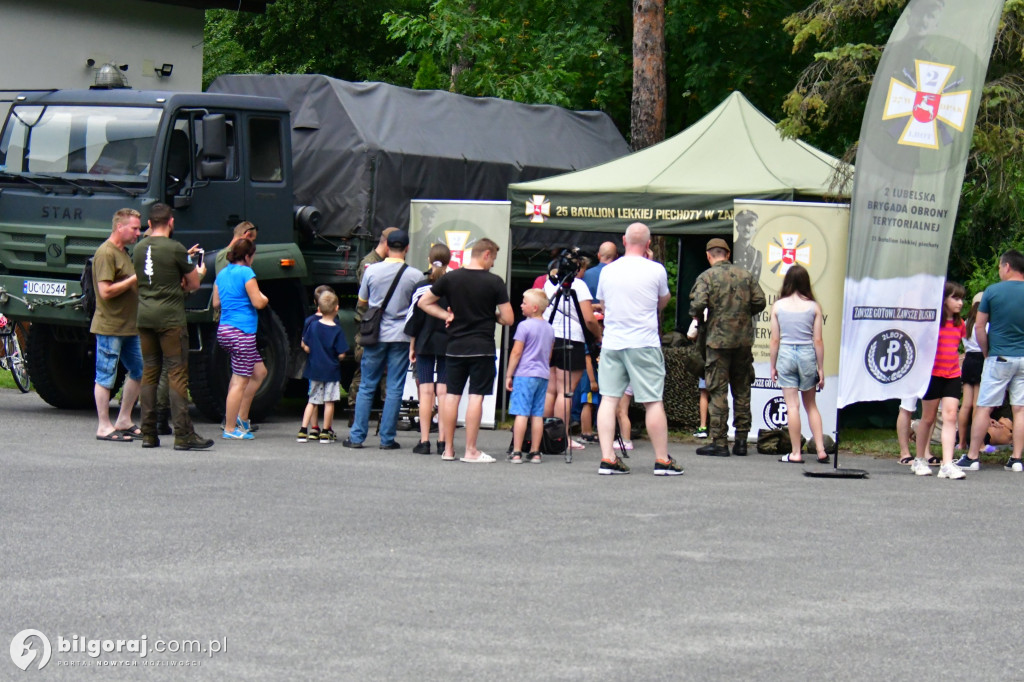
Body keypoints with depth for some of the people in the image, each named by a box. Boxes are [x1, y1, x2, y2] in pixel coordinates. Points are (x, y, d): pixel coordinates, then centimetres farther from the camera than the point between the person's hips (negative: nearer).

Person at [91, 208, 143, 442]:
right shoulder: (105, 253, -14)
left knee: (138, 371, 12)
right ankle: (104, 427, 2)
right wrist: (135, 279, -17)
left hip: (129, 326, 10)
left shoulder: (123, 252, 17)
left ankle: (123, 422, 20)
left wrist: (140, 280, 11)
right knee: (106, 377, -2)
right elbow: (106, 291, -21)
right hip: (109, 326, -10)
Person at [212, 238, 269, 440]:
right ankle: (230, 429, -4)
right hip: (241, 331, -9)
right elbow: (258, 303, -14)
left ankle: (241, 418, 16)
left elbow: (216, 304, 18)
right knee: (240, 381, -5)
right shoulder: (246, 273, -11)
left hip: (224, 330, 9)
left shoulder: (221, 274, 13)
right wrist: (264, 298, 8)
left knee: (259, 371, 19)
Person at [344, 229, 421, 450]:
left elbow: (362, 301, 9)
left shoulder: (371, 270, -3)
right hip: (401, 336, -1)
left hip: (376, 334, 1)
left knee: (367, 386, 8)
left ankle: (357, 436, 7)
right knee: (394, 388, 3)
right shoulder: (414, 275, -6)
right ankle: (387, 438, 3)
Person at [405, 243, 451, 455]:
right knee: (444, 392, 1)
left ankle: (424, 441, -1)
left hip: (425, 344, 0)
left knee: (425, 391, 2)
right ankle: (443, 441, -1)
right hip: (449, 344, 0)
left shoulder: (421, 287, -3)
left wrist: (412, 346, 9)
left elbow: (413, 319, 1)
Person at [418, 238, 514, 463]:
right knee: (476, 396, -3)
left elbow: (424, 302, 9)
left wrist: (446, 315, 8)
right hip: (482, 347, -4)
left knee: (452, 395, 9)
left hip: (455, 347, 4)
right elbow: (508, 319, -7)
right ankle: (471, 451, -4)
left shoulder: (450, 278, 2)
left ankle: (448, 449, 11)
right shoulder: (494, 282, -7)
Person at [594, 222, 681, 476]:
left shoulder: (607, 271, 5)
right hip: (644, 344, -3)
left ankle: (607, 458, -4)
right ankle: (662, 460, 7)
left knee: (608, 399, 3)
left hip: (611, 343, 3)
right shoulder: (656, 270, -4)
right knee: (653, 402, 2)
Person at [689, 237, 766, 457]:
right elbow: (759, 301, 3)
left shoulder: (706, 277, -6)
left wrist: (696, 316, 4)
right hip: (744, 340, 4)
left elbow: (698, 304, -18)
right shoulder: (745, 275, 6)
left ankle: (719, 442, -3)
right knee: (742, 390, 11)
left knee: (718, 391, -1)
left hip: (719, 339, -4)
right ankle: (741, 440, 13)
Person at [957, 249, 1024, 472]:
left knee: (984, 408, 3)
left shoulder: (993, 291, -6)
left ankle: (972, 457, 4)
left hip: (999, 358, -3)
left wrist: (987, 353, 8)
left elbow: (979, 327, -4)